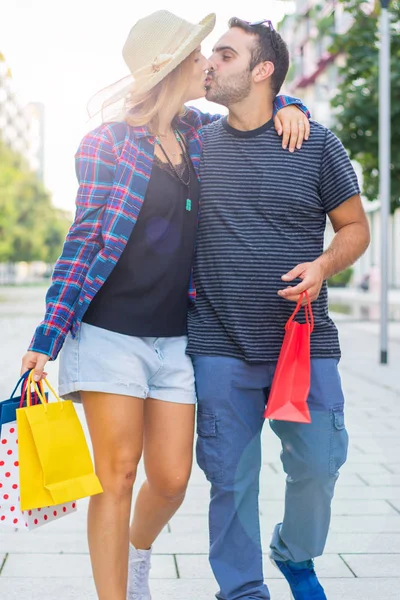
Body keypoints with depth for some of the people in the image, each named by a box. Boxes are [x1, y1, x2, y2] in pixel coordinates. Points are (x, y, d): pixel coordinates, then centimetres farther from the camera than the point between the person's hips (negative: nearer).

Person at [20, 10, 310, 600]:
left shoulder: (201, 133, 9)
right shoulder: (107, 143, -5)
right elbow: (84, 241, -6)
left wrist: (286, 107, 4)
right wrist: (47, 339, -10)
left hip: (175, 339, 5)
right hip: (111, 331, -4)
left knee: (172, 478, 5)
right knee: (118, 473, -5)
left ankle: (137, 552, 37)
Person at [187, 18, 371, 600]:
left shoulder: (315, 142, 1)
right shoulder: (198, 144, 8)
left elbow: (355, 227, 6)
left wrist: (322, 267, -13)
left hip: (305, 342, -1)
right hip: (220, 349, 1)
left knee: (319, 464, 3)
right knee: (230, 477, 4)